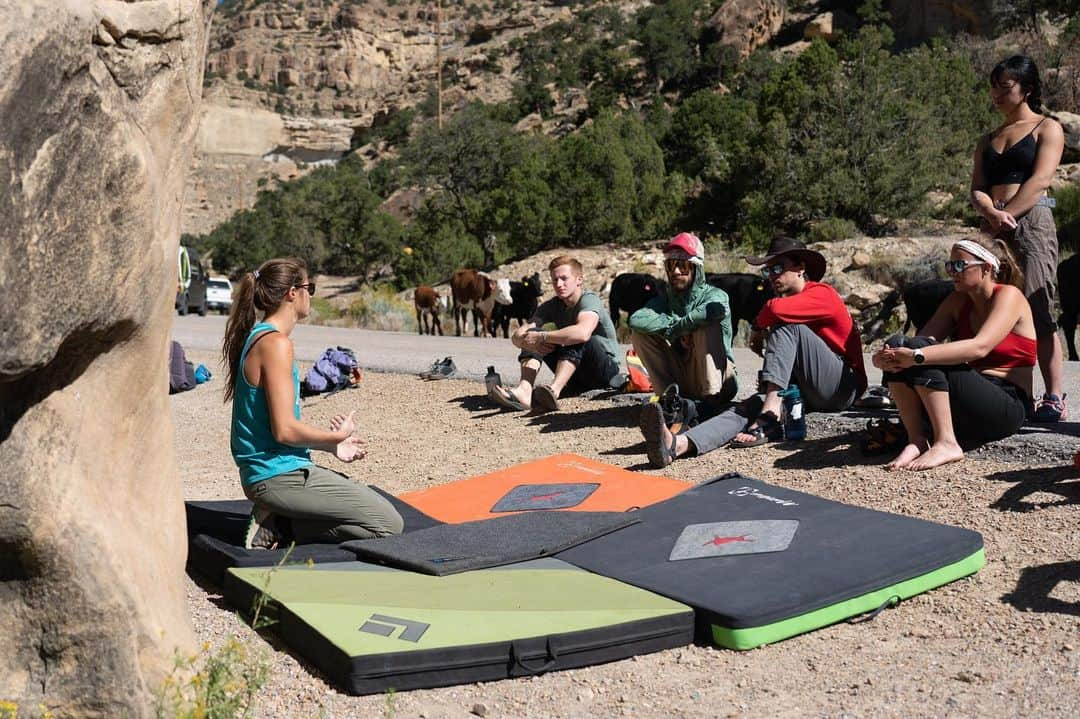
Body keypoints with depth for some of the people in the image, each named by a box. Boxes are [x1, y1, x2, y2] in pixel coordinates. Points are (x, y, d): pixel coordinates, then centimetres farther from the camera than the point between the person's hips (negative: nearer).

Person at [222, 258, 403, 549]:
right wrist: (336, 437, -6)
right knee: (389, 524, -8)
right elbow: (285, 430, -23)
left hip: (263, 472, 10)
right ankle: (280, 525, -8)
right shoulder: (276, 343, -18)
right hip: (279, 475, -10)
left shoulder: (255, 337, 13)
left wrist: (331, 445, 15)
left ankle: (277, 520, 6)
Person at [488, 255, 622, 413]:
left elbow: (583, 333, -39)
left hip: (607, 370, -6)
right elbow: (516, 335, -6)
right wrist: (526, 341, -31)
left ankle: (554, 391, -49)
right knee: (533, 332, -10)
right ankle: (525, 390, -33)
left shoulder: (589, 300, -15)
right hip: (576, 377, 6)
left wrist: (541, 337, -31)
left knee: (574, 337, -32)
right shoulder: (552, 306, 3)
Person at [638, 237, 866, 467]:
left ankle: (769, 416, -33)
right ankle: (678, 444, -48)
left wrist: (758, 328, -6)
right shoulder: (788, 301, 21)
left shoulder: (822, 294, -5)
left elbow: (775, 309, -26)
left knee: (786, 325, -21)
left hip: (843, 387, -6)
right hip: (805, 393, 6)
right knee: (751, 406, -22)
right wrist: (769, 383, 1)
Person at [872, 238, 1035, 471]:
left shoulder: (1009, 295, -7)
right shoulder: (958, 301, 13)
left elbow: (980, 347, -25)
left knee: (920, 350, -25)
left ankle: (946, 443, -27)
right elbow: (924, 339, -1)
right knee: (899, 347, -14)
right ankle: (916, 440, -18)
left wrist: (917, 356, -36)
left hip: (1008, 406, -7)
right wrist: (884, 356, -23)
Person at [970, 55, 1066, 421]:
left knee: (1038, 313, -13)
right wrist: (991, 213, -11)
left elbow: (1040, 180, -5)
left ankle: (1053, 400, -12)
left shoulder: (1047, 128, 9)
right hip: (994, 230, 5)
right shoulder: (987, 141, 24)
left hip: (1032, 223, -5)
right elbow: (977, 189, 11)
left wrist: (1004, 216, -13)